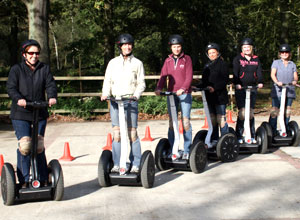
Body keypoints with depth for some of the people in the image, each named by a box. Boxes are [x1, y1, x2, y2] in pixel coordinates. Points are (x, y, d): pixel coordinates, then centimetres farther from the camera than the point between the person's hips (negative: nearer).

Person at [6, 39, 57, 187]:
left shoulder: (44, 69, 10)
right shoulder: (16, 69, 3)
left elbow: (50, 85, -1)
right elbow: (11, 87, -8)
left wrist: (52, 97, -23)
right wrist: (19, 99, -28)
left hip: (40, 114, 2)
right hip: (20, 114, -2)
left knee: (39, 147, 6)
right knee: (24, 145, -13)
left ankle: (43, 180, 19)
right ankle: (24, 181, 0)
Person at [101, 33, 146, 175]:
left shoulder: (137, 63, 9)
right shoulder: (113, 62, 13)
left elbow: (141, 83, 6)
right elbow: (107, 81, 11)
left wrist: (136, 95, -11)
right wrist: (105, 93, -7)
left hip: (131, 101, -1)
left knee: (132, 134, -3)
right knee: (116, 133, -3)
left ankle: (136, 165, 4)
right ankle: (116, 165, 1)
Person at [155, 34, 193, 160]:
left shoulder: (186, 59, 2)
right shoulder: (168, 61, 11)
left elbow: (189, 76, -6)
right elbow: (163, 75, 4)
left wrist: (183, 89, -22)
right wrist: (159, 88, -14)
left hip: (184, 93, -3)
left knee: (185, 121, -5)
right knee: (172, 121, 3)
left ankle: (187, 150, 0)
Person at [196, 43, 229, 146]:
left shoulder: (222, 64, -3)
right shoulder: (207, 66, 17)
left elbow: (225, 80, -11)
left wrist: (214, 87, -21)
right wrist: (197, 87, 3)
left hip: (220, 95, -6)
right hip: (210, 96, 6)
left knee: (221, 118, -6)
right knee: (212, 118, 7)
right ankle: (214, 140, 14)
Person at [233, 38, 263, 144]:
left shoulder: (256, 59, 13)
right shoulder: (238, 59, 4)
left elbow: (259, 72, 2)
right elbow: (235, 72, -9)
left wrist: (260, 82, -17)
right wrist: (237, 83, -26)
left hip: (252, 88, 3)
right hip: (241, 89, -3)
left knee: (251, 113, 6)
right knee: (242, 113, -9)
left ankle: (252, 136, 14)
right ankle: (239, 137, -2)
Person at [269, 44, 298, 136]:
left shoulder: (292, 64, 18)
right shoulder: (276, 62, 9)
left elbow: (295, 76, 10)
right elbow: (273, 74, -4)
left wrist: (295, 81, -14)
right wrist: (277, 82, -23)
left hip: (289, 91, 3)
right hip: (278, 91, -3)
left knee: (287, 111, 5)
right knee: (274, 111, -10)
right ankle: (272, 131, -7)